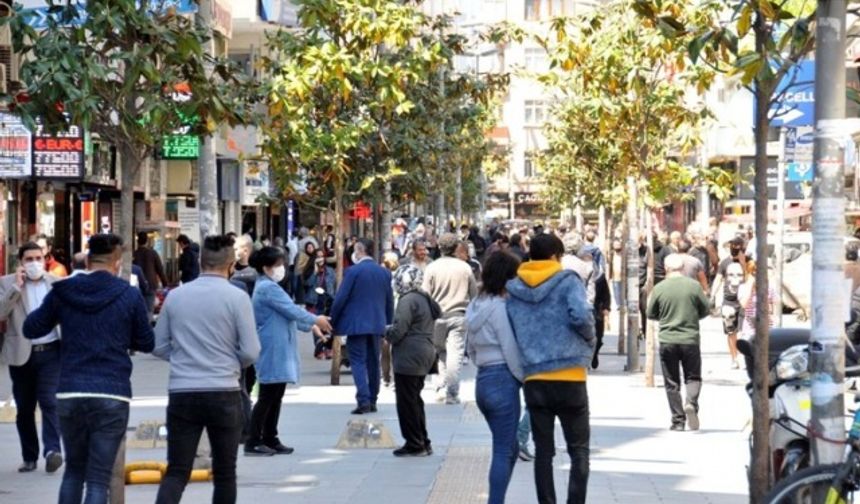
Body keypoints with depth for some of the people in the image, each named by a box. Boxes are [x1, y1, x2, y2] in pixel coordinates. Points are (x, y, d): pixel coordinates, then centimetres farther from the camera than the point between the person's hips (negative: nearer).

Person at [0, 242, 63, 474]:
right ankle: (29, 457, 16)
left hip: (50, 351, -1)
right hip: (22, 354, 1)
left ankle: (52, 450, -18)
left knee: (49, 402, -13)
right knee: (24, 408, 7)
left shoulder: (56, 283, 5)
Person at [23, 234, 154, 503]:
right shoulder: (130, 295, -3)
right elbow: (146, 343, 7)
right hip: (112, 395, -3)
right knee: (98, 478, 0)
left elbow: (31, 328, 13)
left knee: (74, 469, 20)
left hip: (69, 393, 3)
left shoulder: (63, 291, 2)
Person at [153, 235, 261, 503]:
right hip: (223, 393, -2)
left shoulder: (175, 296, 4)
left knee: (177, 471, 4)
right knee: (224, 473, 10)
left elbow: (158, 347, 10)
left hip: (181, 393, 3)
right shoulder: (237, 297, -7)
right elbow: (251, 352, -8)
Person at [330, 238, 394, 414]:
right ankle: (372, 401, 17)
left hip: (356, 324, -5)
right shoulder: (384, 272, 7)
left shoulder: (353, 271, -11)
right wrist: (387, 323, 20)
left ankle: (363, 401, -15)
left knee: (358, 362, -4)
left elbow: (341, 298, -11)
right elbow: (390, 301, 12)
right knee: (373, 362, 13)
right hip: (377, 324, 6)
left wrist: (333, 320, 0)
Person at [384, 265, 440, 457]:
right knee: (415, 400, 17)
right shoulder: (425, 299, 13)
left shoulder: (408, 301, -16)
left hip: (409, 357, -10)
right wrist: (392, 333, 15)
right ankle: (423, 443, 21)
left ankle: (415, 445, 2)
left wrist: (386, 332, 2)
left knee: (407, 402, -1)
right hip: (425, 353, 10)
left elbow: (398, 331, -21)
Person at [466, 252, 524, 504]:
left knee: (509, 448, 18)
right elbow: (511, 351, -14)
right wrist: (527, 379, -4)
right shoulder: (499, 307, -13)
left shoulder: (474, 307, 13)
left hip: (482, 380, 9)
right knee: (503, 452, -4)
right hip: (503, 381, -9)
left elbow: (470, 349, 19)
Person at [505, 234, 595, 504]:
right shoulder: (567, 281, -4)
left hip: (533, 379, 3)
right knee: (579, 449, 8)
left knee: (543, 450, 10)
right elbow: (581, 315, -19)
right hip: (569, 378, -3)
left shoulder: (513, 289, 7)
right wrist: (590, 341, 0)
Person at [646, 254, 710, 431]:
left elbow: (651, 314, 4)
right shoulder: (694, 286, -5)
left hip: (667, 341, 0)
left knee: (672, 383, 8)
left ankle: (678, 420, 7)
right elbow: (705, 310, 2)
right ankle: (691, 403, -16)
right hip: (690, 339, 0)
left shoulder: (659, 288, -5)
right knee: (693, 377, 12)